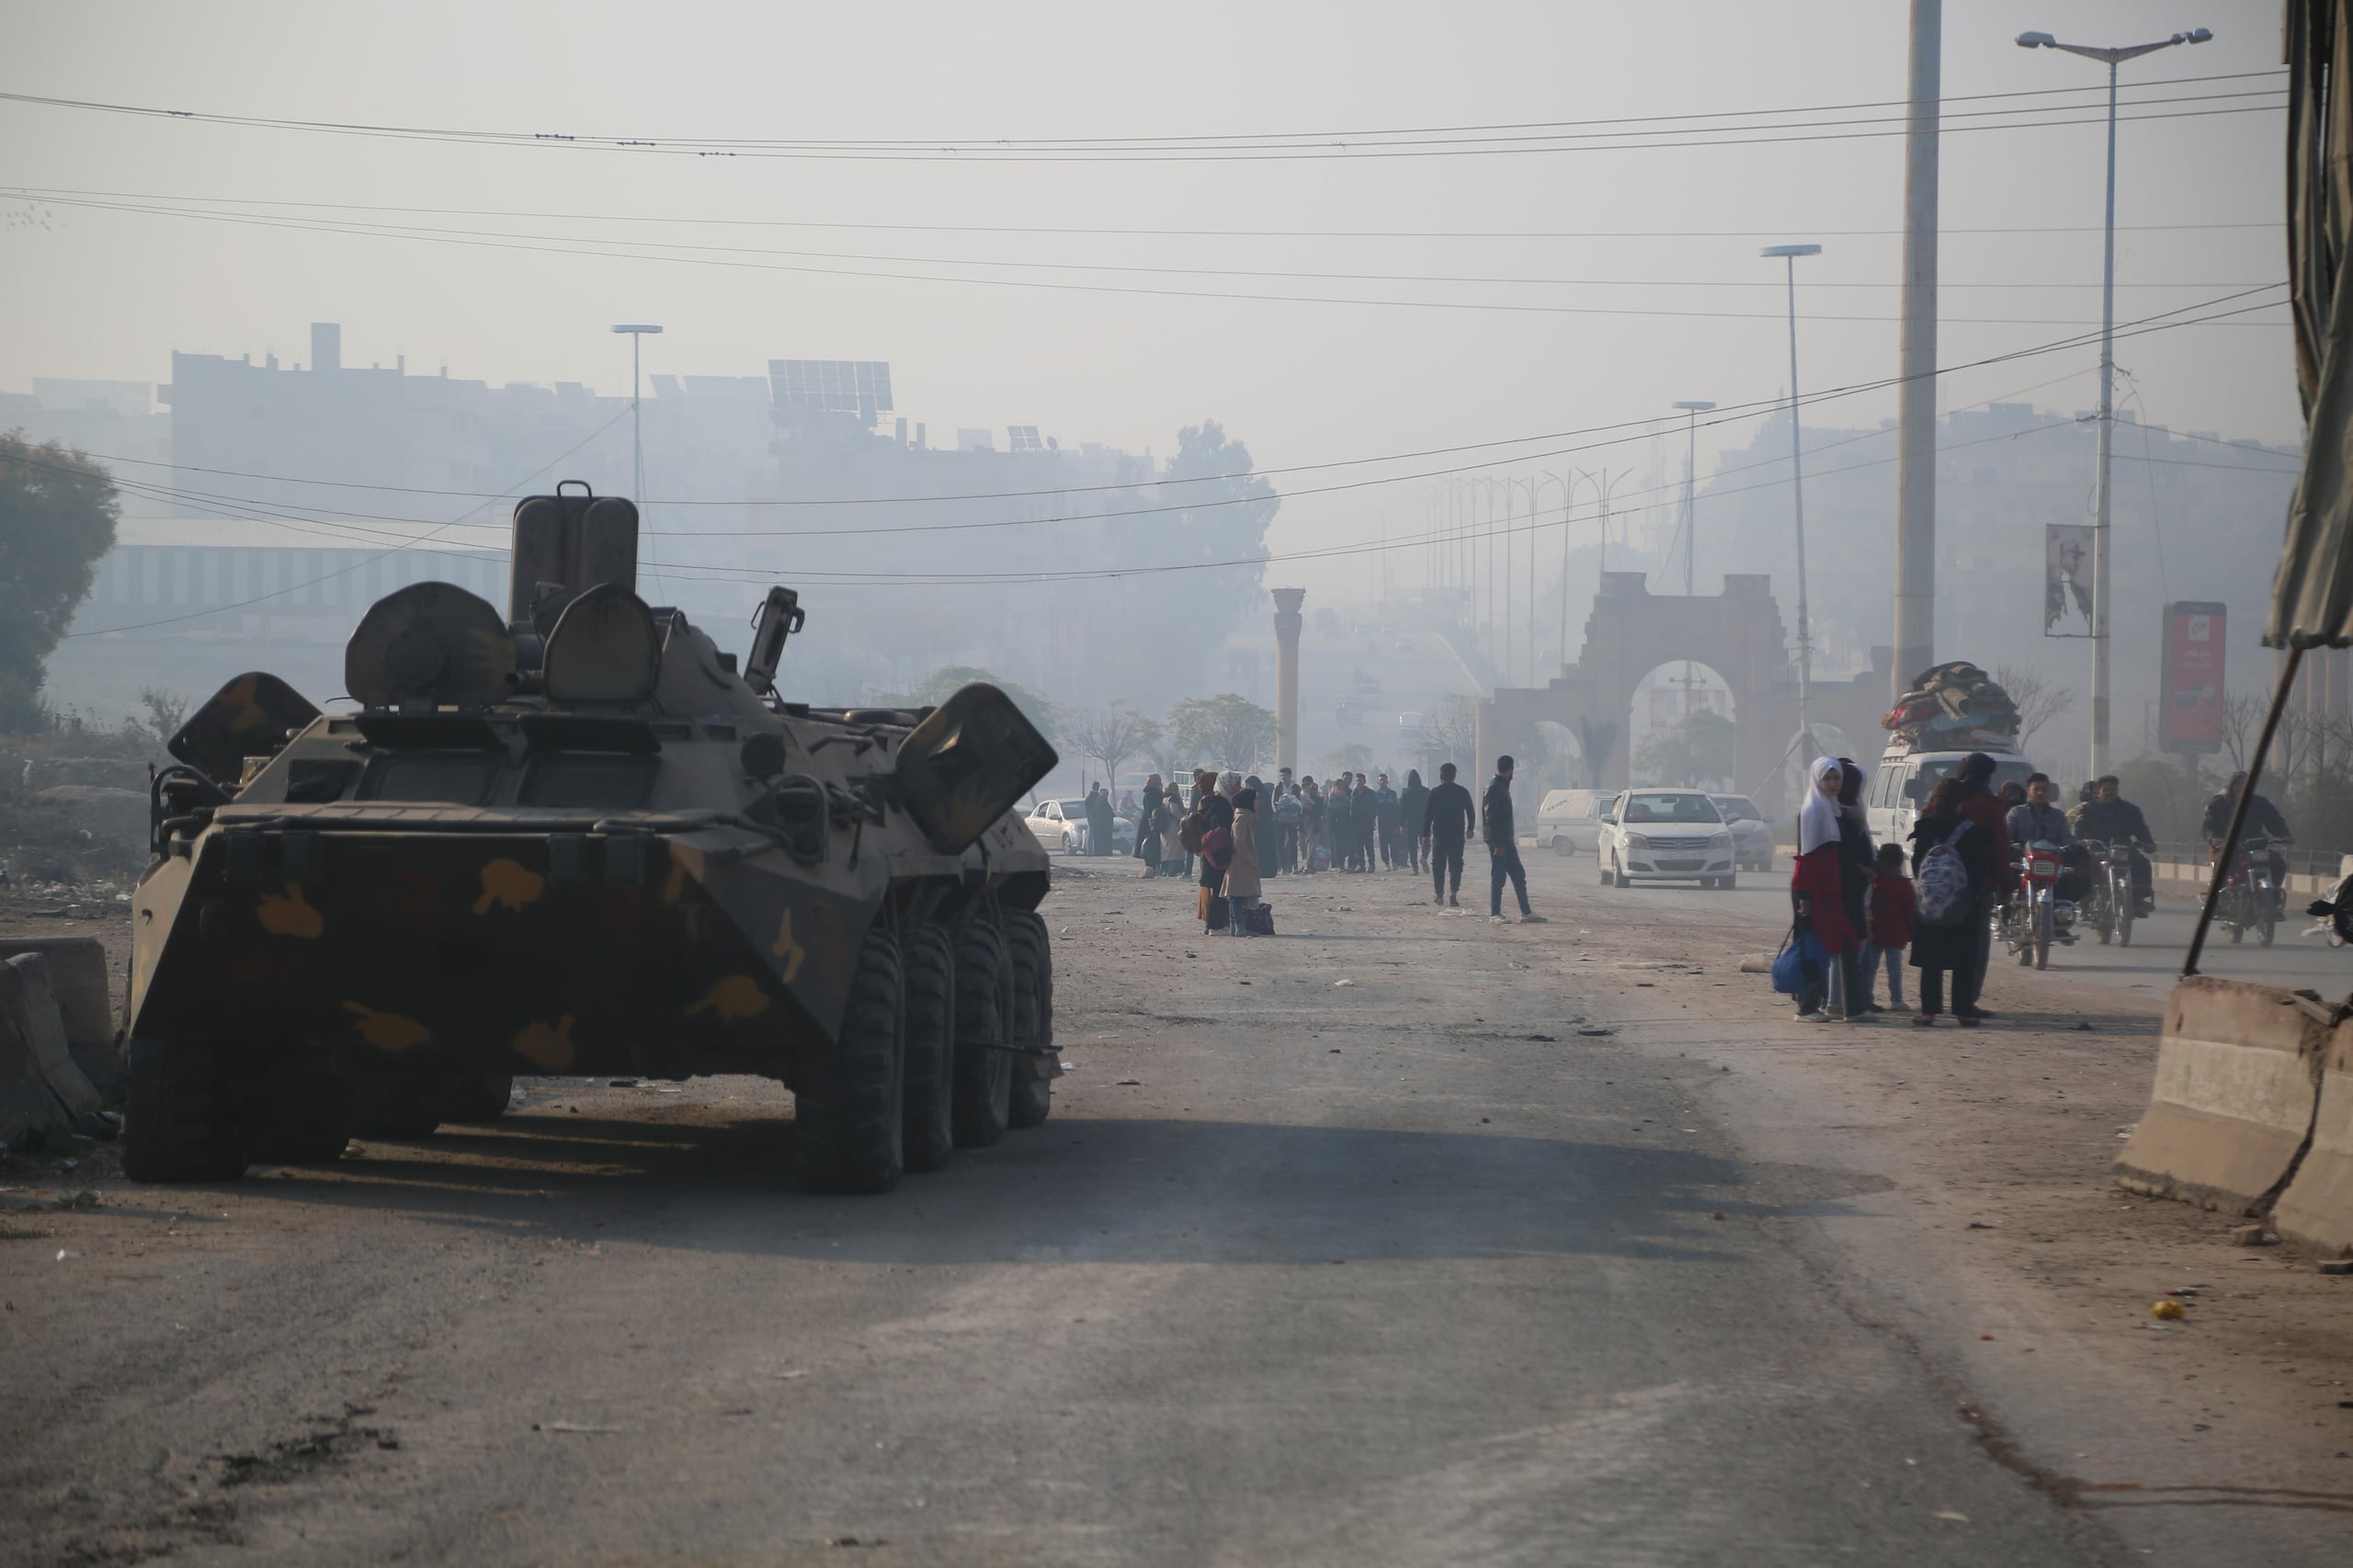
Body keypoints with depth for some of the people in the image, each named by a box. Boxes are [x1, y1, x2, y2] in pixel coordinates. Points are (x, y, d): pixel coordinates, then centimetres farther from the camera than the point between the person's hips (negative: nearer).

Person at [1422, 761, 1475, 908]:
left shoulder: (1435, 793, -4)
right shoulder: (1462, 792, 1)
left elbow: (1428, 814, -5)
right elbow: (1471, 812, 8)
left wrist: (1425, 835, 0)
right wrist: (1470, 829, 23)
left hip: (1439, 834, -1)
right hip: (1458, 834, 1)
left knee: (1438, 865, 10)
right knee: (1455, 865, 2)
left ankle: (1439, 895, 12)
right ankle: (1453, 893, -13)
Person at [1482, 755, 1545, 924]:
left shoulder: (1502, 787, 16)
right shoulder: (1494, 788, -15)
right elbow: (1491, 819, -20)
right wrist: (1498, 844, -22)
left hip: (1506, 840, 10)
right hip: (1498, 840, -10)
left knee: (1519, 875, 9)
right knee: (1498, 877, -4)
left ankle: (1526, 913, 10)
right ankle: (1495, 913, 2)